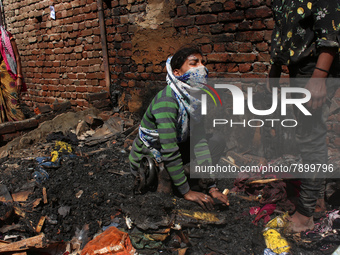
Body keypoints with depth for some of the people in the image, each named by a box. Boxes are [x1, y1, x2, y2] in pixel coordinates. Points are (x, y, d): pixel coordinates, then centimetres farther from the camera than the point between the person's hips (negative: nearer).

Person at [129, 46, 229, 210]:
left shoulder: (194, 98, -8)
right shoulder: (166, 101, -32)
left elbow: (200, 141, -12)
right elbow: (169, 152, -34)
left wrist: (211, 187, -16)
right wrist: (187, 192, -28)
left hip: (175, 149, 7)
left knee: (217, 142, -1)